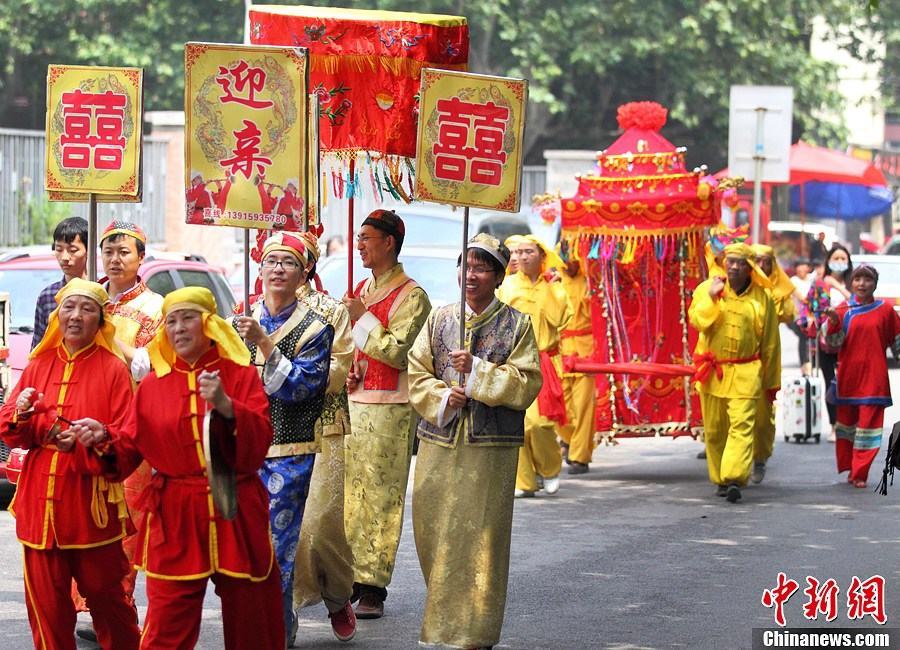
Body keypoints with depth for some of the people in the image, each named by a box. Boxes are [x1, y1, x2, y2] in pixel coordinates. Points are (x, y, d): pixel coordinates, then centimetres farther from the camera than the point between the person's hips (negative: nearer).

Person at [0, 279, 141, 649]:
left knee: (106, 595, 4)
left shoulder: (113, 369, -1)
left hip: (92, 500, -3)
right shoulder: (38, 366, 10)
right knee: (45, 602, 5)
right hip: (41, 502, 3)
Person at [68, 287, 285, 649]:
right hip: (174, 519, 1)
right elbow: (129, 451, 7)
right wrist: (103, 439, -13)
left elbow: (259, 442, -9)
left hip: (234, 513, -1)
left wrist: (226, 407, -24)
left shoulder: (240, 375, 2)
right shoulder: (153, 385, 8)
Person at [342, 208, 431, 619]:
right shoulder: (361, 290, 18)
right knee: (350, 494, 6)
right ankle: (353, 577, 12)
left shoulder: (411, 296, -7)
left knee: (379, 498, -7)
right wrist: (346, 371, 7)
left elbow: (396, 351, -18)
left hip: (388, 410, -8)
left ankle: (373, 589, -6)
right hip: (353, 403, 8)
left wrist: (362, 318, -12)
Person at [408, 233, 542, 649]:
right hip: (438, 444, 3)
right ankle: (442, 616, 21)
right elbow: (416, 374, 8)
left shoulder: (517, 326, 2)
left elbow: (526, 383, -6)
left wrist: (478, 370, -14)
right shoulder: (439, 320, 11)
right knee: (433, 531, 5)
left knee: (479, 535, -3)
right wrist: (443, 398, -11)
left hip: (490, 448, -3)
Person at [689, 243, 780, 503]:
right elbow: (697, 320, -9)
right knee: (714, 429, 7)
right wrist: (712, 297, -18)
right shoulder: (707, 289, 5)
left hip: (745, 374, -2)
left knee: (741, 424, -16)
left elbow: (770, 344, 7)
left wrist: (771, 382, 9)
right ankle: (719, 479, 20)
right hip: (712, 371, 2)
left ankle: (734, 479, -24)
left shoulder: (761, 298, 2)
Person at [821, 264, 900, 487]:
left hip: (874, 378, -1)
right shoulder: (844, 310, 2)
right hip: (848, 375, 1)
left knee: (869, 421, -6)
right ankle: (850, 469, 24)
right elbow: (833, 343, -6)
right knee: (847, 419, 9)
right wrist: (833, 322, -22)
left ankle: (860, 474, -4)